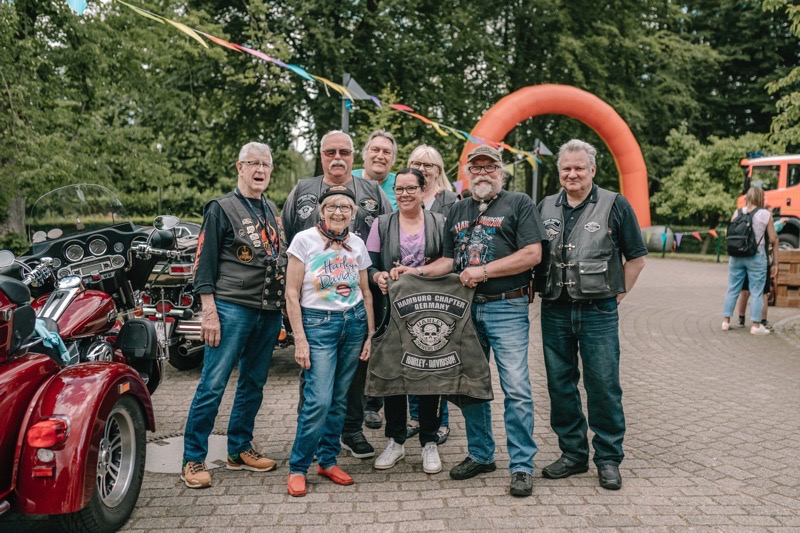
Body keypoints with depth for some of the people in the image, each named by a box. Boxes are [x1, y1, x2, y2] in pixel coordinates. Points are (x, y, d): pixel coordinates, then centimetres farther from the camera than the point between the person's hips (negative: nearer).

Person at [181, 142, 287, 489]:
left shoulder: (272, 211, 17)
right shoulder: (222, 208, -2)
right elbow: (204, 263, -7)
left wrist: (284, 307, 17)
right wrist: (209, 312, -15)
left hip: (269, 312, 7)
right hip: (232, 308, -7)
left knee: (253, 385, 13)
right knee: (212, 385, -6)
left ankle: (239, 450, 25)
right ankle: (193, 460, 3)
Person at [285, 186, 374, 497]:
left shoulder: (357, 244, 8)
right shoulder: (304, 240, -4)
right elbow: (292, 293, -6)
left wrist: (370, 335, 9)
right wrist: (299, 339, -10)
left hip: (354, 322, 4)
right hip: (318, 323, -4)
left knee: (340, 398, 9)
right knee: (319, 400, -10)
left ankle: (328, 460, 23)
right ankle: (297, 468, 6)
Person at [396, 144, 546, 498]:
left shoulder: (519, 203, 1)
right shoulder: (458, 211, 18)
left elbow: (532, 254, -10)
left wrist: (484, 271, -14)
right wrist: (418, 271, 3)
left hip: (506, 308, -5)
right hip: (467, 307, 6)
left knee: (516, 388, -7)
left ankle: (522, 465, 3)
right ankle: (480, 455, 26)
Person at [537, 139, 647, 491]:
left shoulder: (614, 205, 0)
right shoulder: (545, 208, 11)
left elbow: (636, 257, 4)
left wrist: (618, 294, 0)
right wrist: (541, 289, 8)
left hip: (598, 313, -3)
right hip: (554, 312, 4)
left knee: (603, 386, 1)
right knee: (560, 385, 9)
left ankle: (608, 459, 15)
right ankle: (573, 454, 23)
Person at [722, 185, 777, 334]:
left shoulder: (737, 213, 3)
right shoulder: (766, 214, -5)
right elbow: (773, 240, -4)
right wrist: (775, 263, 4)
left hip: (736, 255, 3)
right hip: (757, 256, -3)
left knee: (732, 290, 13)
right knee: (757, 292, 4)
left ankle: (726, 321, 17)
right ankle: (756, 326, 7)